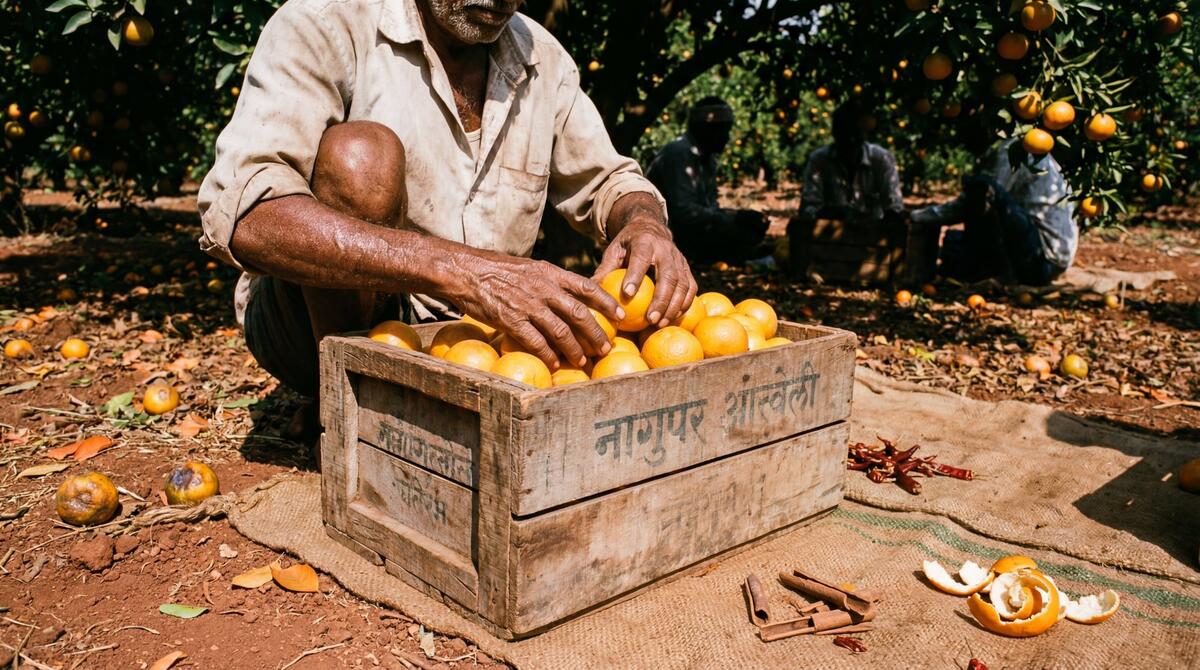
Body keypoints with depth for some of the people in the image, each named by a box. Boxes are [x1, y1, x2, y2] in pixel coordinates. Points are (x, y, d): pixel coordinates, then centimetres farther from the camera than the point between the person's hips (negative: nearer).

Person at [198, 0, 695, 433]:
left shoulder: (544, 59, 2)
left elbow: (607, 181, 11)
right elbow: (238, 214, -30)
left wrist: (645, 223, -17)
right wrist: (454, 269, -44)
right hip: (316, 326, -4)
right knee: (361, 155, -30)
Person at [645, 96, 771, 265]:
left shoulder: (706, 157, 11)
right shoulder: (679, 153, -18)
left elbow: (709, 206, 8)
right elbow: (684, 212, -26)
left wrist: (742, 216, -10)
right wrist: (735, 217, -26)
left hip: (684, 228, 9)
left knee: (751, 227, 0)